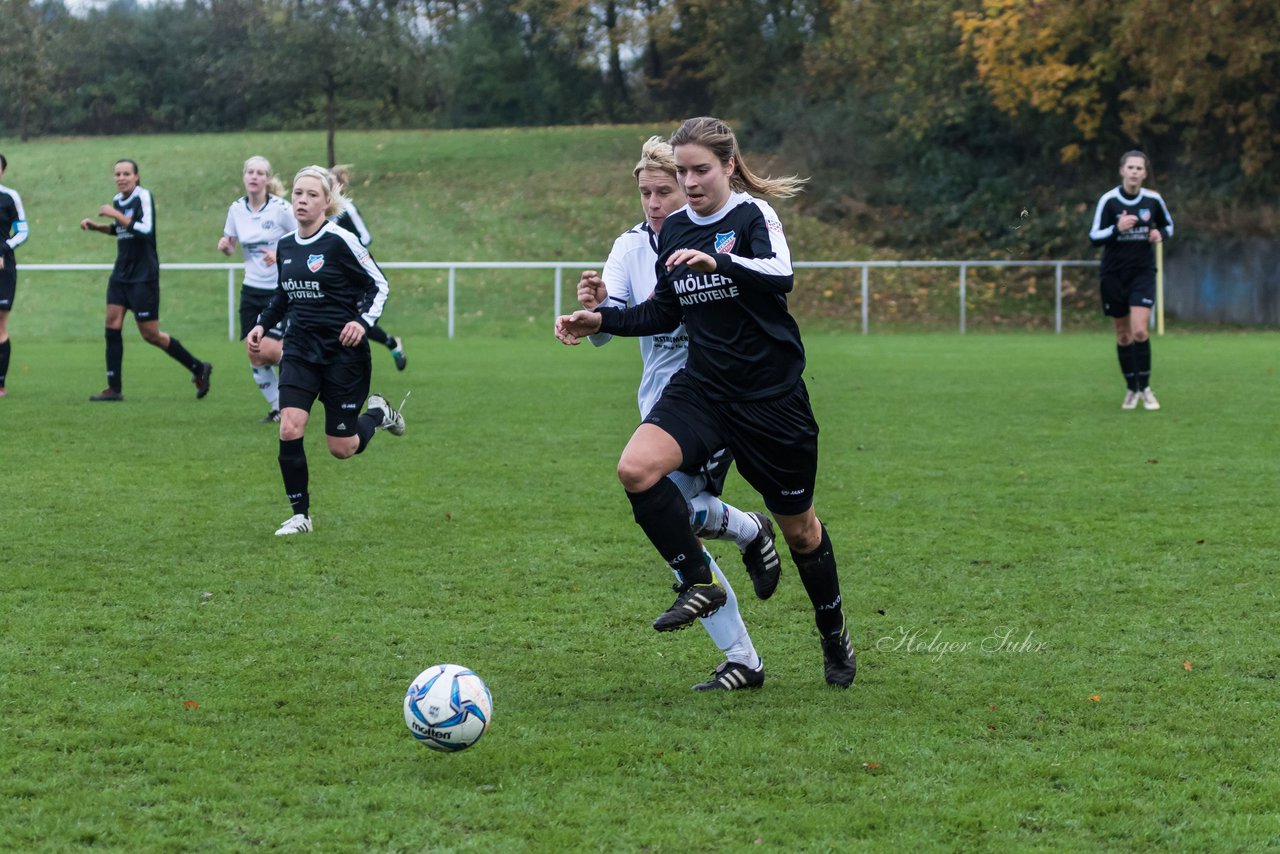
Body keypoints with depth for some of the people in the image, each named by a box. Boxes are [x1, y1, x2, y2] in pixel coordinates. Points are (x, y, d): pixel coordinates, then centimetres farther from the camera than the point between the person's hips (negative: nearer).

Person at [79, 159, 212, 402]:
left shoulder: (143, 196, -13)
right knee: (112, 325, -3)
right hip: (121, 274, 7)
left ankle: (198, 368, 13)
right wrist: (95, 226, 14)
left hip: (144, 276, -7)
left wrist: (115, 215, -24)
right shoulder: (117, 200, 10)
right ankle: (114, 388, 1)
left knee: (150, 334, -4)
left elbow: (145, 229, -27)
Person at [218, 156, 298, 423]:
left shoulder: (280, 208, -12)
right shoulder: (236, 208, 2)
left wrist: (280, 254, -22)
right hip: (252, 289, 5)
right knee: (254, 355, 0)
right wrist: (224, 246, -9)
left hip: (281, 290, -5)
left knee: (268, 350, -16)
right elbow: (230, 245, 14)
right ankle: (277, 408, 15)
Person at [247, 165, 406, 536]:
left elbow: (379, 285, -5)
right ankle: (300, 515, -1)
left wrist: (362, 321, -20)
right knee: (289, 429, -14)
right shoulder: (285, 246, 6)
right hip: (301, 347, 5)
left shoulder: (341, 241, -12)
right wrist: (262, 325, 8)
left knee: (342, 448, 0)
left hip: (343, 350, -5)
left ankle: (378, 412, 34)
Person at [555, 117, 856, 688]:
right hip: (702, 387, 5)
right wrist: (603, 319, 5)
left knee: (797, 525, 8)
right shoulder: (672, 230, 8)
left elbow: (780, 276, -29)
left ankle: (834, 635, 32)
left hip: (771, 393, -5)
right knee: (636, 469, -23)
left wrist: (719, 263, -45)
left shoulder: (753, 215, -9)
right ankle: (698, 585, -9)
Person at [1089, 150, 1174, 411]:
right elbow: (1094, 237, -9)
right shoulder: (1108, 200, -8)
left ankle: (1145, 388, -1)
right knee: (1123, 336, 7)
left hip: (1143, 273, 0)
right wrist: (1117, 229, -27)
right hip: (1114, 275, 0)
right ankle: (1131, 389, 22)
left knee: (1139, 331, -15)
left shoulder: (1153, 199, -2)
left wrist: (1161, 234, -7)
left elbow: (1168, 225, 16)